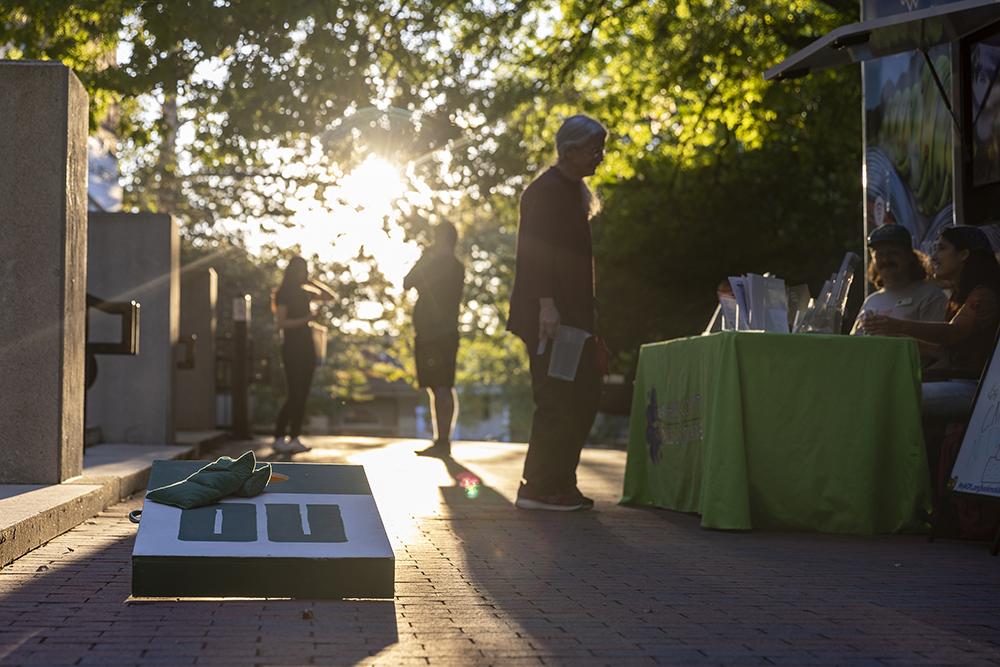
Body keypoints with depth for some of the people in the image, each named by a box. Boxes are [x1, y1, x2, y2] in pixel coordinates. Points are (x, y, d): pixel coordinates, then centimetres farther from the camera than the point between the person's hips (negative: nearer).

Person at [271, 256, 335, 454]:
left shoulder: (304, 293, 15)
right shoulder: (283, 294, -4)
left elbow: (331, 296, 20)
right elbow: (281, 323, -13)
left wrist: (312, 282, 10)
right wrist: (304, 320, -23)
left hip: (306, 347, 7)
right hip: (292, 348, -7)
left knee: (302, 395, 3)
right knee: (295, 394, -13)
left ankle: (294, 438, 4)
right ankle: (278, 438, -10)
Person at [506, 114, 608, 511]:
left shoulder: (572, 191, 21)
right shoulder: (547, 190, -9)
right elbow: (536, 251, -18)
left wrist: (586, 321, 22)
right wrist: (546, 305, -26)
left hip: (571, 314, 10)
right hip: (550, 314, -10)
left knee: (584, 397, 9)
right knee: (556, 400, -10)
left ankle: (560, 486, 14)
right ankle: (539, 489, -4)